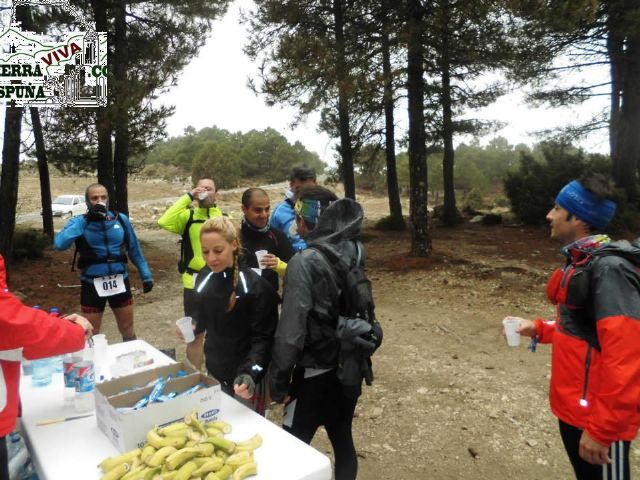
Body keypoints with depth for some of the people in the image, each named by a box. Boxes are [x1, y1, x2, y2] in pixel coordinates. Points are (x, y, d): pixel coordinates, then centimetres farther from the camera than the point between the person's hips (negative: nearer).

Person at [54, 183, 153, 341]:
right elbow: (60, 244, -24)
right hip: (92, 285, -1)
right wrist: (86, 220, -24)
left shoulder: (120, 219, -2)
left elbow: (134, 249, 6)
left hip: (120, 282, 1)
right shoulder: (79, 222, -6)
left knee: (128, 330, 15)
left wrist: (146, 275, 5)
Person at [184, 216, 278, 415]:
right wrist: (192, 328, -2)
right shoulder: (204, 278, -2)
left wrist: (250, 373, -33)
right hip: (214, 372, 6)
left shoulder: (255, 286, -21)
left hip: (245, 377, -5)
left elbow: (263, 338, -21)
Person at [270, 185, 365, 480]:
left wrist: (279, 383, -11)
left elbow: (290, 332, -21)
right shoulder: (353, 251, -1)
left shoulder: (304, 263, -21)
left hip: (316, 373, -6)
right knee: (343, 440, 20)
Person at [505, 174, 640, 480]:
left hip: (598, 416, -9)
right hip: (574, 405, 9)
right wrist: (539, 329, 6)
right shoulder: (581, 261, 8)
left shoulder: (608, 268, -23)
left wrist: (602, 428, -25)